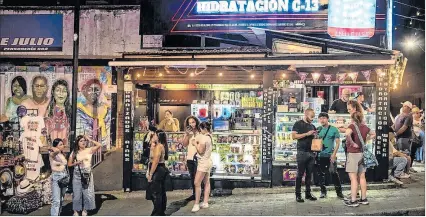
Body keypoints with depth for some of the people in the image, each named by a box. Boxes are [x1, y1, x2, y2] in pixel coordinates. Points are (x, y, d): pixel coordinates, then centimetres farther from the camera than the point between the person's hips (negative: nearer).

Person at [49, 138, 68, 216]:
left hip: (64, 176, 7)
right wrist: (52, 148, -15)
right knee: (56, 200, -12)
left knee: (61, 199, 13)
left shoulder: (63, 155, 11)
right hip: (56, 177, -7)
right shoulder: (52, 154, -9)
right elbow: (57, 151, -35)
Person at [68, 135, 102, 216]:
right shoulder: (74, 152, 4)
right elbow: (69, 164, 8)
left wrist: (90, 139, -10)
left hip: (87, 174, 0)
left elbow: (99, 145, -16)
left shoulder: (89, 150, -1)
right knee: (77, 193, 2)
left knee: (87, 193, 3)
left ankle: (84, 210, 18)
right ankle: (76, 211, 13)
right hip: (77, 175, 0)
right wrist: (76, 163, -10)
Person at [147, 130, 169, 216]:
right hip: (161, 170, 11)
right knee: (161, 192, 15)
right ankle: (162, 212, 23)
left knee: (155, 193, -5)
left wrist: (150, 174, -20)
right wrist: (152, 143, 12)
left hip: (157, 171, -11)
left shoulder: (158, 146, -18)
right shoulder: (161, 146, 13)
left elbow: (155, 162, -22)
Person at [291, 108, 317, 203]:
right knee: (300, 174, -3)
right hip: (302, 152, -6)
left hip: (311, 152, 6)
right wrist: (307, 134, -16)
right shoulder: (298, 124, -1)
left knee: (309, 174, 9)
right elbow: (294, 136, -12)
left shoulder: (312, 126, 18)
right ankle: (298, 195, 2)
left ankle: (308, 193, 16)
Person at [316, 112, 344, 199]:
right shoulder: (318, 130, 8)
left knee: (334, 173, -6)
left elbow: (337, 142, -2)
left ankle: (339, 192, 3)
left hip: (330, 155, -3)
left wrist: (334, 154, -11)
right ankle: (323, 191, 18)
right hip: (320, 155, 4)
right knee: (321, 174, 6)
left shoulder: (334, 129, -1)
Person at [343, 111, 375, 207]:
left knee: (353, 178, -4)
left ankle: (353, 201, -3)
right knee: (362, 177, 13)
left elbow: (347, 134, -33)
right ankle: (364, 199, 20)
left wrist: (352, 143, -20)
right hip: (362, 153, 6)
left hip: (353, 153, -6)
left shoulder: (352, 125, -12)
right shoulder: (365, 127, 7)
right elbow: (373, 134, 26)